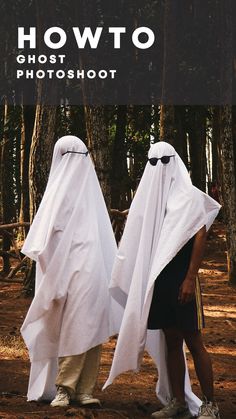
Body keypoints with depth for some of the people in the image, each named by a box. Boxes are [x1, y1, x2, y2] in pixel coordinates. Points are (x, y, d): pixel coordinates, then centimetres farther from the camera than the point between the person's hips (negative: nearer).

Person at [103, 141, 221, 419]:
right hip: (158, 281, 5)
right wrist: (142, 281, 7)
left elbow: (200, 236, -8)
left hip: (181, 279, -5)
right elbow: (140, 242, 14)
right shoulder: (150, 197, 15)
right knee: (171, 342, 5)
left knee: (193, 342, -6)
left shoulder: (190, 195, 0)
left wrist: (190, 278, -15)